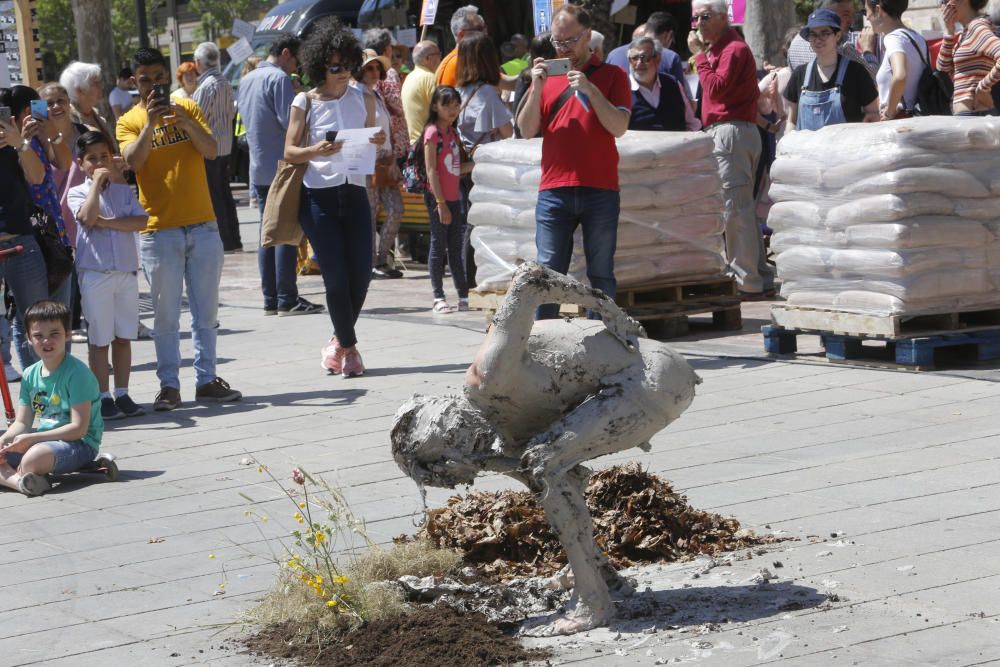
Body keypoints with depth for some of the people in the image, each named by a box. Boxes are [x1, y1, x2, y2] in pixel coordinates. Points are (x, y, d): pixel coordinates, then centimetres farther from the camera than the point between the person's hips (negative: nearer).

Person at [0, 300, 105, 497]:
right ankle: (21, 482, -31)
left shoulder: (76, 373, -14)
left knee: (34, 457, -39)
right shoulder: (30, 375, 9)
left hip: (79, 443, -8)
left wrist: (31, 438, -22)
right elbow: (22, 422, 12)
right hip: (42, 441, 8)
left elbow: (79, 428, -18)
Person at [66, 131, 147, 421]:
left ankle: (122, 395, 16)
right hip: (94, 274, -3)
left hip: (127, 271, 3)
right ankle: (104, 398, 5)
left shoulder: (123, 190, 11)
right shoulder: (78, 193, 1)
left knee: (124, 337, 8)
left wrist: (108, 222, -13)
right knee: (100, 339, 0)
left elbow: (141, 222, -4)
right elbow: (88, 217, -20)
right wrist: (97, 182, -12)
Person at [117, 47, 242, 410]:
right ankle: (169, 385, 2)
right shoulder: (130, 122, 1)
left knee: (206, 310, 8)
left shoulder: (188, 108, 8)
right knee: (166, 313, -2)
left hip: (202, 225, 3)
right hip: (159, 230, -3)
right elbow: (132, 160, -16)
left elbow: (211, 151, -5)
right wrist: (150, 124, -26)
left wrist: (185, 122, -19)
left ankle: (206, 379, 14)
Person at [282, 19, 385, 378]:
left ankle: (339, 341, 25)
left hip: (355, 193, 3)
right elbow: (289, 151, -1)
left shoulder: (362, 98, 8)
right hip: (319, 197, -3)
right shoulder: (305, 102, -2)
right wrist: (316, 151, -21)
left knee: (361, 274, 2)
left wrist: (379, 143, -4)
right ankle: (349, 347, 12)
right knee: (336, 278, -5)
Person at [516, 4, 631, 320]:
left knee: (601, 275, 1)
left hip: (600, 190, -2)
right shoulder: (546, 75, 15)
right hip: (553, 190, 2)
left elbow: (619, 126, -6)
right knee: (548, 273, -2)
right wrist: (536, 89, -6)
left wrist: (589, 89, -13)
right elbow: (527, 130, 7)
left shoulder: (611, 76, 6)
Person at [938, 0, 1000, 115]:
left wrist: (983, 87, -17)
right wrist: (949, 30, 4)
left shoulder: (977, 27, -12)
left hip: (973, 114, -10)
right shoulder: (966, 33, 17)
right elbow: (943, 67, 12)